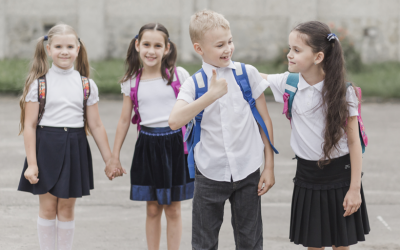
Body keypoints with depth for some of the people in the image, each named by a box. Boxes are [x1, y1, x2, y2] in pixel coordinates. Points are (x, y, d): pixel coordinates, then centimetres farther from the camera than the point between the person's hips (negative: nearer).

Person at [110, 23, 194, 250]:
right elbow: (125, 120, 9)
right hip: (148, 145, 2)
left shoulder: (179, 75, -3)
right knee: (153, 209, 8)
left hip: (175, 143, -2)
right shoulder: (132, 82, 3)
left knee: (173, 209, 6)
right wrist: (115, 156, 11)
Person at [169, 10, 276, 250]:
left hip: (248, 171, 0)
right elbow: (175, 121, -21)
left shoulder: (248, 73, -2)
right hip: (211, 174, 0)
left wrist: (269, 166, 2)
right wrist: (211, 95, -29)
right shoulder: (194, 83, -4)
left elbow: (265, 120, 4)